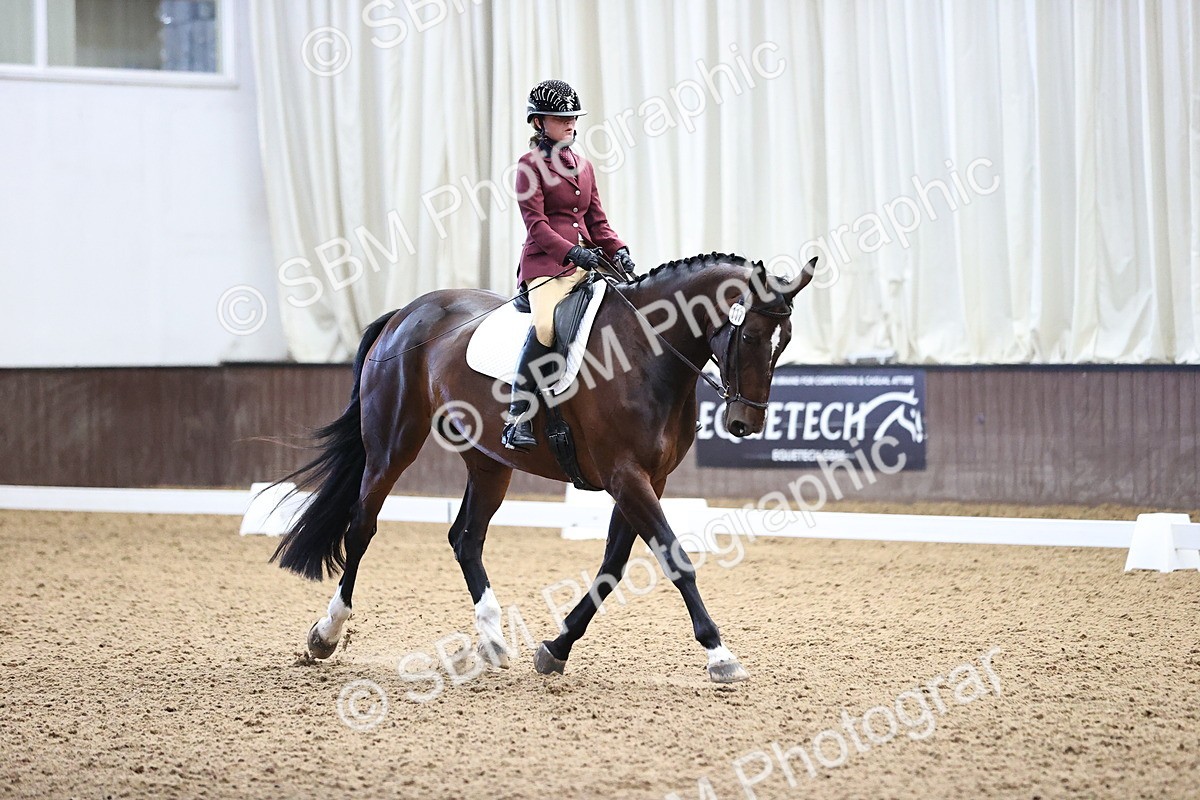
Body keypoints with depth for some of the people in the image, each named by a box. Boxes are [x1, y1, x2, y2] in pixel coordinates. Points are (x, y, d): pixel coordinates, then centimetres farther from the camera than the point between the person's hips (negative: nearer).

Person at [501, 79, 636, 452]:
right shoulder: (531, 165, -1)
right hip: (546, 263, -7)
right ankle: (518, 419, -29)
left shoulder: (583, 165, 20)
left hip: (585, 261, 7)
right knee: (545, 325, -31)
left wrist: (618, 250, 2)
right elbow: (536, 224, -10)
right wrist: (572, 252, -23)